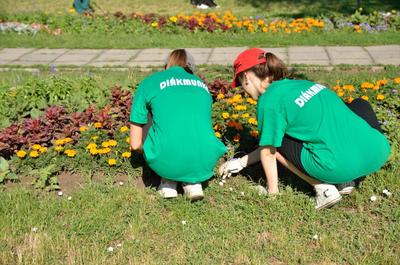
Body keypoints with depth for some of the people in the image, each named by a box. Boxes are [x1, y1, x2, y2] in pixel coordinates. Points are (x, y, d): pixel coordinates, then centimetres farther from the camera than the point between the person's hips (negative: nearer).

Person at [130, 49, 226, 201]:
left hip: (166, 163, -2)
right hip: (204, 164, 3)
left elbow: (136, 144, 13)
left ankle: (168, 182, 19)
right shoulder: (201, 84, 23)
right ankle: (193, 183, 15)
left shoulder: (149, 83, 13)